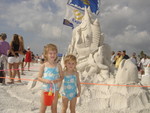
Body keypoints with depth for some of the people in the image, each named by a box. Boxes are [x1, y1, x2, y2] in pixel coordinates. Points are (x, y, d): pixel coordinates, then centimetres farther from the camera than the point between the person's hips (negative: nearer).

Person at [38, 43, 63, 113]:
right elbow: (39, 77, -1)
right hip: (45, 88, -1)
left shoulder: (58, 66, -3)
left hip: (55, 89, 1)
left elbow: (61, 77, 2)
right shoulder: (43, 66, -5)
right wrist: (45, 80, -19)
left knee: (54, 107, 12)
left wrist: (57, 80, -19)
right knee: (43, 107, 7)